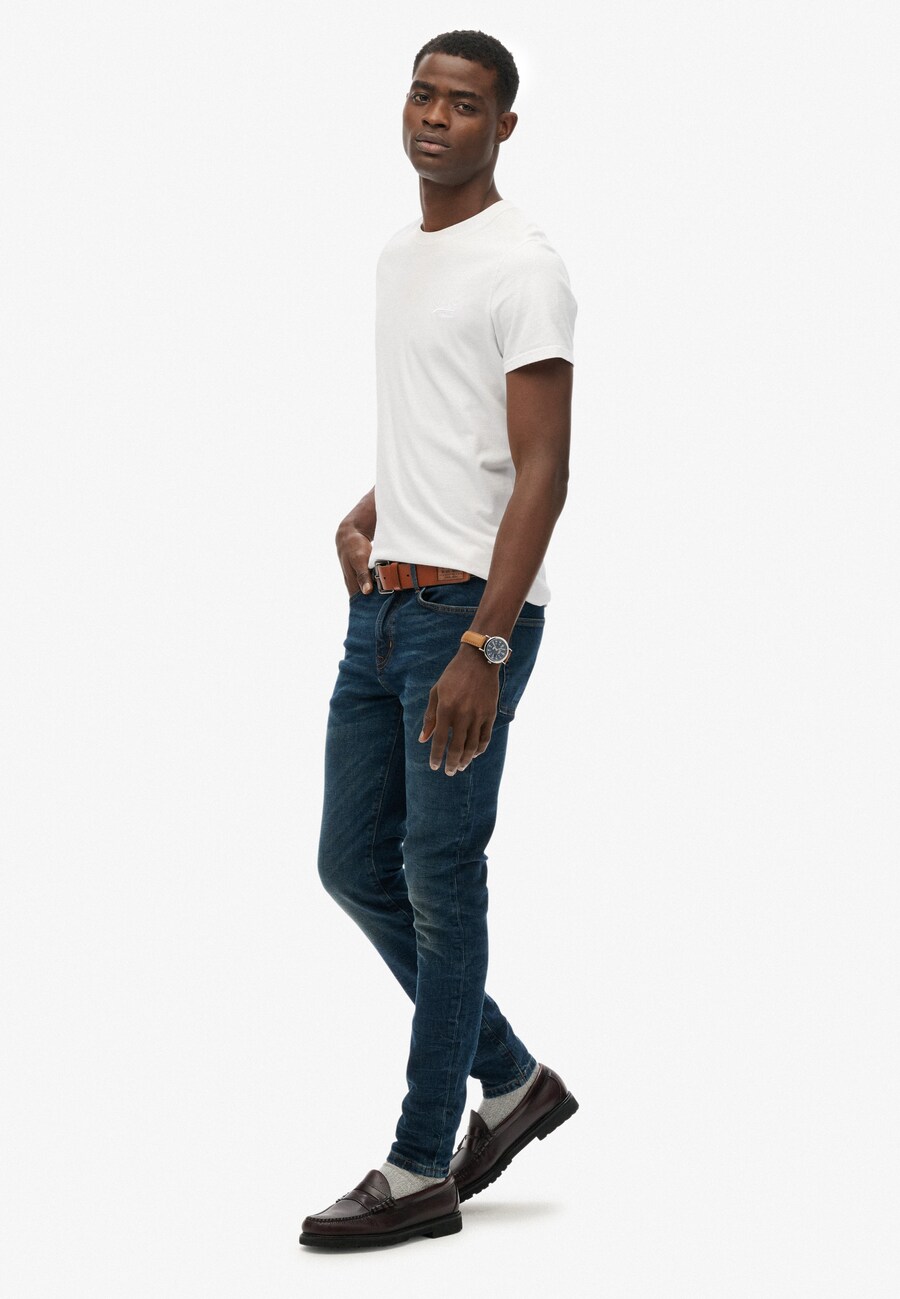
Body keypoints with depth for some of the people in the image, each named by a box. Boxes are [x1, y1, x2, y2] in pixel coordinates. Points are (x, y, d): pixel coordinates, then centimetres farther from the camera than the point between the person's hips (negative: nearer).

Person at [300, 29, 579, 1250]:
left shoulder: (522, 267, -12)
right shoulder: (398, 257, 16)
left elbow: (542, 471, -18)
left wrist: (482, 647, -24)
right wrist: (359, 521, 12)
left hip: (470, 610, -9)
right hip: (384, 601, 9)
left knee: (438, 877, -4)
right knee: (355, 865, 11)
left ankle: (423, 1169, 6)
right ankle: (512, 1082, 26)